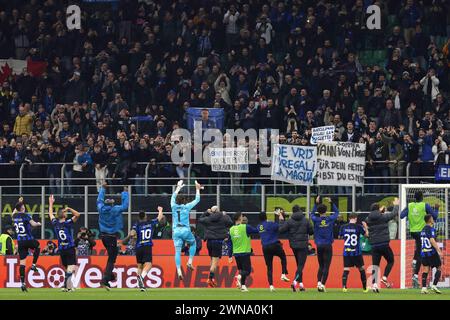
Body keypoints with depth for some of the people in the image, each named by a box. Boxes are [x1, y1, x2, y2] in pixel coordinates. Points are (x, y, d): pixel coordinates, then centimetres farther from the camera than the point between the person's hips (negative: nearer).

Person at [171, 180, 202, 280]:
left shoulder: (174, 206, 5)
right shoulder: (186, 207, -2)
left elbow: (173, 196, 27)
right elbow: (197, 200, 11)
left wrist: (178, 187, 40)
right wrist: (197, 189, 24)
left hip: (176, 231, 2)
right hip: (185, 230, -2)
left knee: (177, 251, -3)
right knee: (193, 244, 26)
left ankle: (179, 271, -14)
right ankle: (190, 262, 13)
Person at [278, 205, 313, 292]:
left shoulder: (289, 221, -5)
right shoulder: (306, 220, -3)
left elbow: (281, 230, -5)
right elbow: (311, 232, 1)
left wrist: (281, 221, 9)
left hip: (294, 245, 2)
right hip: (303, 245, -2)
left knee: (299, 264, 16)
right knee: (301, 265, -5)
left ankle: (301, 284, 17)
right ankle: (295, 282, -26)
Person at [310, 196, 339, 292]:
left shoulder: (316, 220, -5)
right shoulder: (330, 219, -6)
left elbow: (312, 214, 19)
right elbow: (336, 212, 15)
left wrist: (316, 203, 22)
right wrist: (331, 203, 21)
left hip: (319, 245, 2)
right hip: (328, 246, -2)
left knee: (321, 266, 14)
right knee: (326, 266, 0)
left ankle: (319, 282, -1)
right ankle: (322, 284, -9)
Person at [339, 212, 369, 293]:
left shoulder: (343, 227, 1)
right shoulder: (358, 227, -7)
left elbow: (340, 237, 12)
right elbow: (366, 235, 1)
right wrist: (365, 227, 17)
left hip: (346, 252, 2)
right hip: (356, 252, -2)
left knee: (346, 269, 1)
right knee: (361, 269, 13)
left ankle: (344, 286, -19)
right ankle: (365, 288, 19)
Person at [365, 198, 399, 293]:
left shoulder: (369, 219, 3)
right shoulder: (383, 217, -7)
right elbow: (394, 213, 8)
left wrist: (380, 211, 37)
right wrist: (396, 205, 27)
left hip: (374, 245, 4)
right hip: (384, 244, -4)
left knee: (375, 265, 6)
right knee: (390, 261, 16)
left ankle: (374, 284, -3)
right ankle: (384, 277, -1)